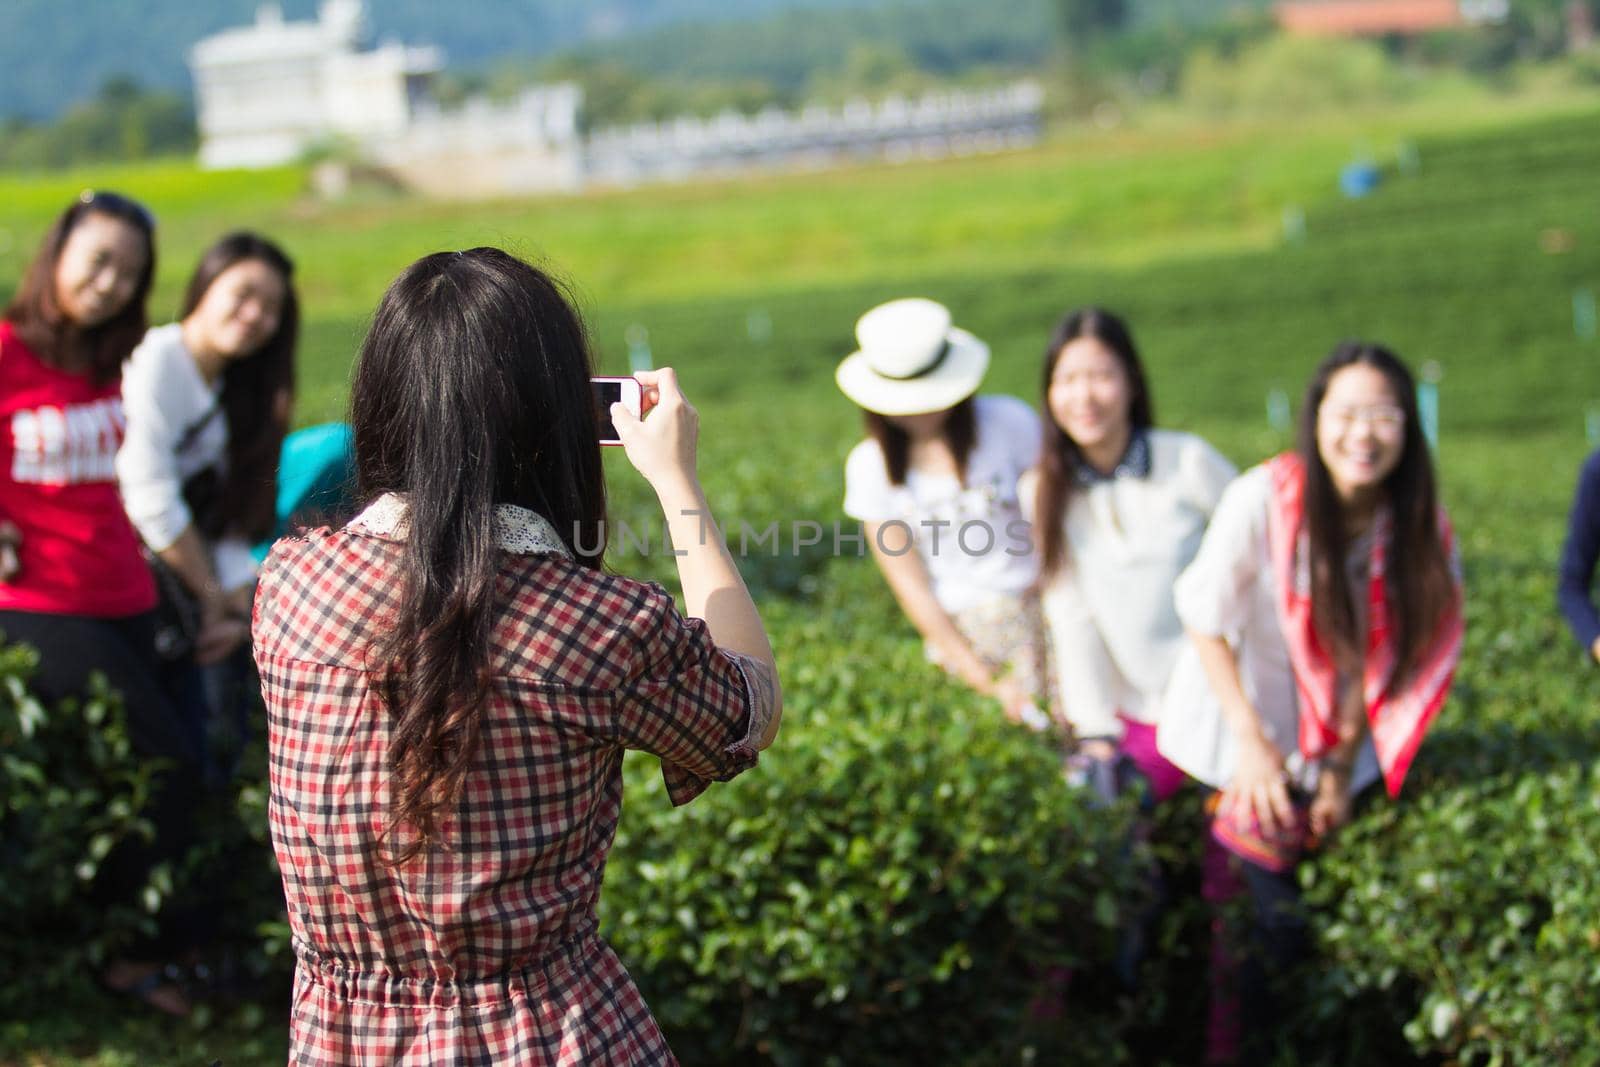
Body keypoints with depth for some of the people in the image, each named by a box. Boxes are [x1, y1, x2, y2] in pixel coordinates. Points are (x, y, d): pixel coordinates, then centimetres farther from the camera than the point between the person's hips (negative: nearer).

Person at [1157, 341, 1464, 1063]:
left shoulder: (1416, 526, -8)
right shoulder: (1263, 498, -21)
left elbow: (1376, 656, -1)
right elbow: (1205, 622, -12)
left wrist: (1342, 765, -5)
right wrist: (1251, 741, -19)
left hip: (1327, 749, 4)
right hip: (1241, 742, -4)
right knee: (1277, 925, -6)